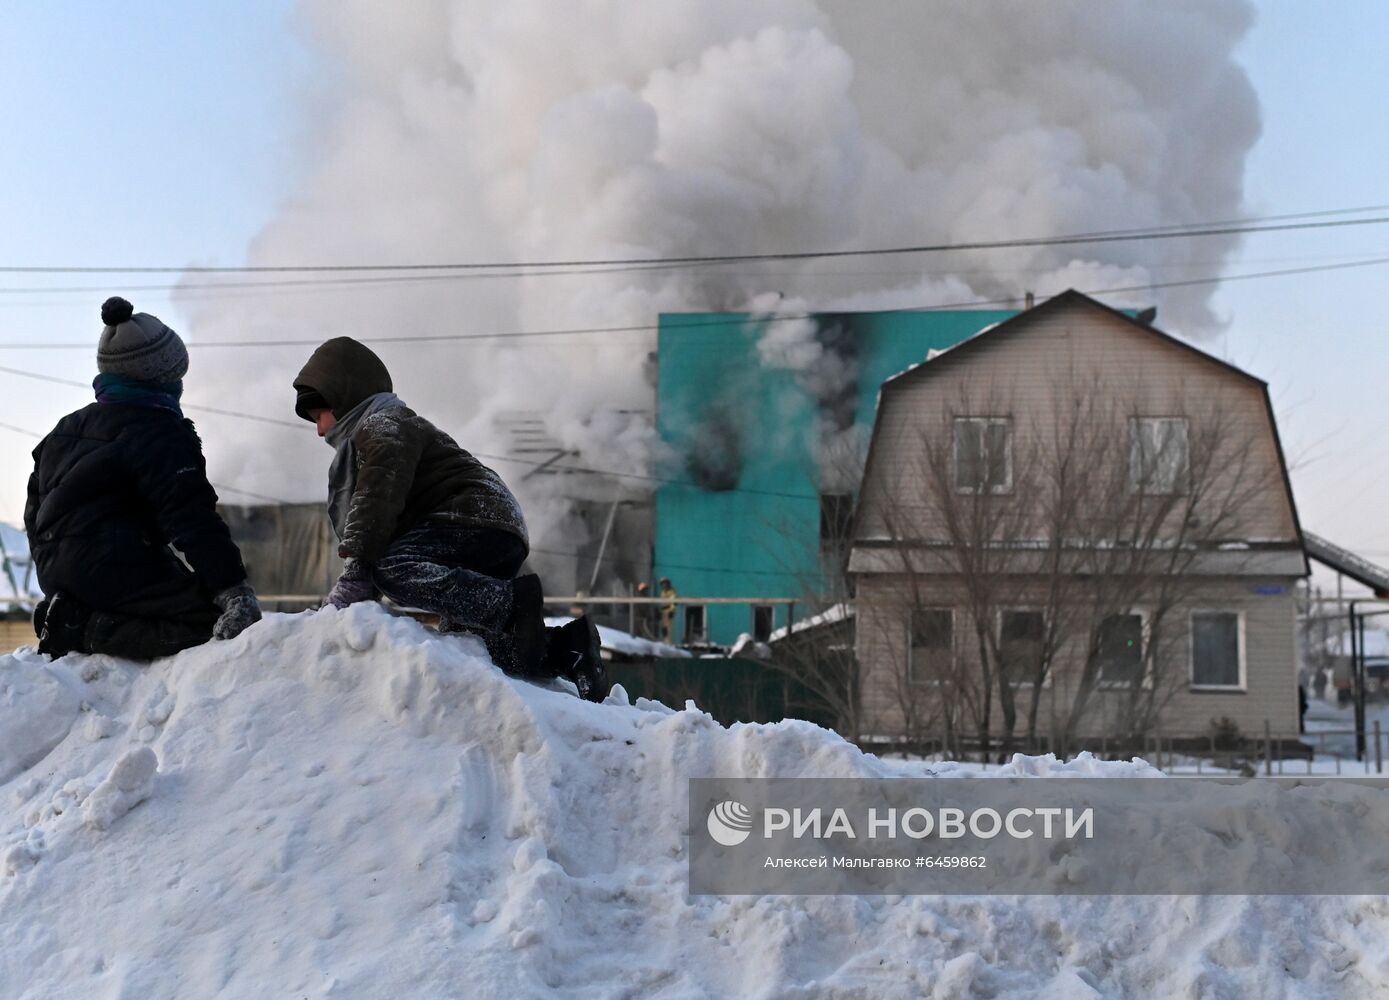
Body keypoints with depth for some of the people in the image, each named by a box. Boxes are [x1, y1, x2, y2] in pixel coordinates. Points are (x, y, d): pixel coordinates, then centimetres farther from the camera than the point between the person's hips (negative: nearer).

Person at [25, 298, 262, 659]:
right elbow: (192, 518, -16)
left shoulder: (65, 428, 20)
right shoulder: (160, 433, -7)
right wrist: (234, 589, -19)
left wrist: (54, 574, 35)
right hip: (117, 572, -9)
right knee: (210, 620, -14)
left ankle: (71, 617, 3)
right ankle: (90, 629, -18)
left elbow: (35, 510, 26)